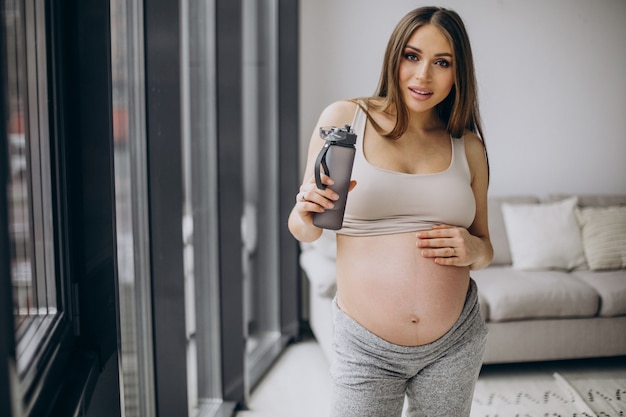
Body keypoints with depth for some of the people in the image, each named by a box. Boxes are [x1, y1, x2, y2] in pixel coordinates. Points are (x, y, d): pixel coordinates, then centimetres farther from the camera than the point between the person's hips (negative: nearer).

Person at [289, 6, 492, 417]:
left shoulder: (468, 146, 3)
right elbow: (303, 230, 1)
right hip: (366, 348, -2)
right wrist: (308, 216, -21)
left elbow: (484, 248, 13)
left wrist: (473, 249, -10)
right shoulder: (344, 118, -5)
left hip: (455, 346, 3)